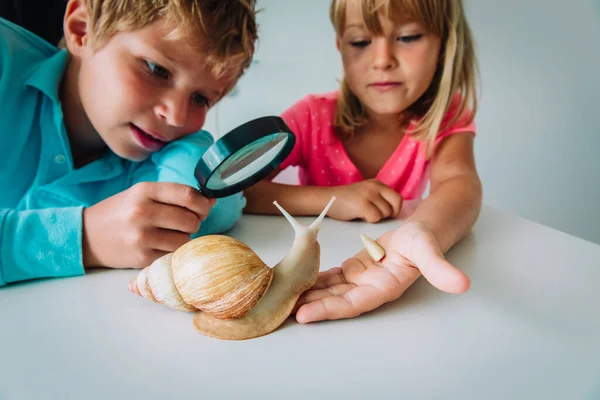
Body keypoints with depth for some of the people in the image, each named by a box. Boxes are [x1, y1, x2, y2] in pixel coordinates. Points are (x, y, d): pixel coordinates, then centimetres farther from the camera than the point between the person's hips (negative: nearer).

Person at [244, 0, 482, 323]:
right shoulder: (313, 117, -11)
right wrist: (330, 199, -31)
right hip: (313, 270, 1)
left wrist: (419, 234, -52)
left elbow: (457, 182, -29)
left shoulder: (447, 116, -8)